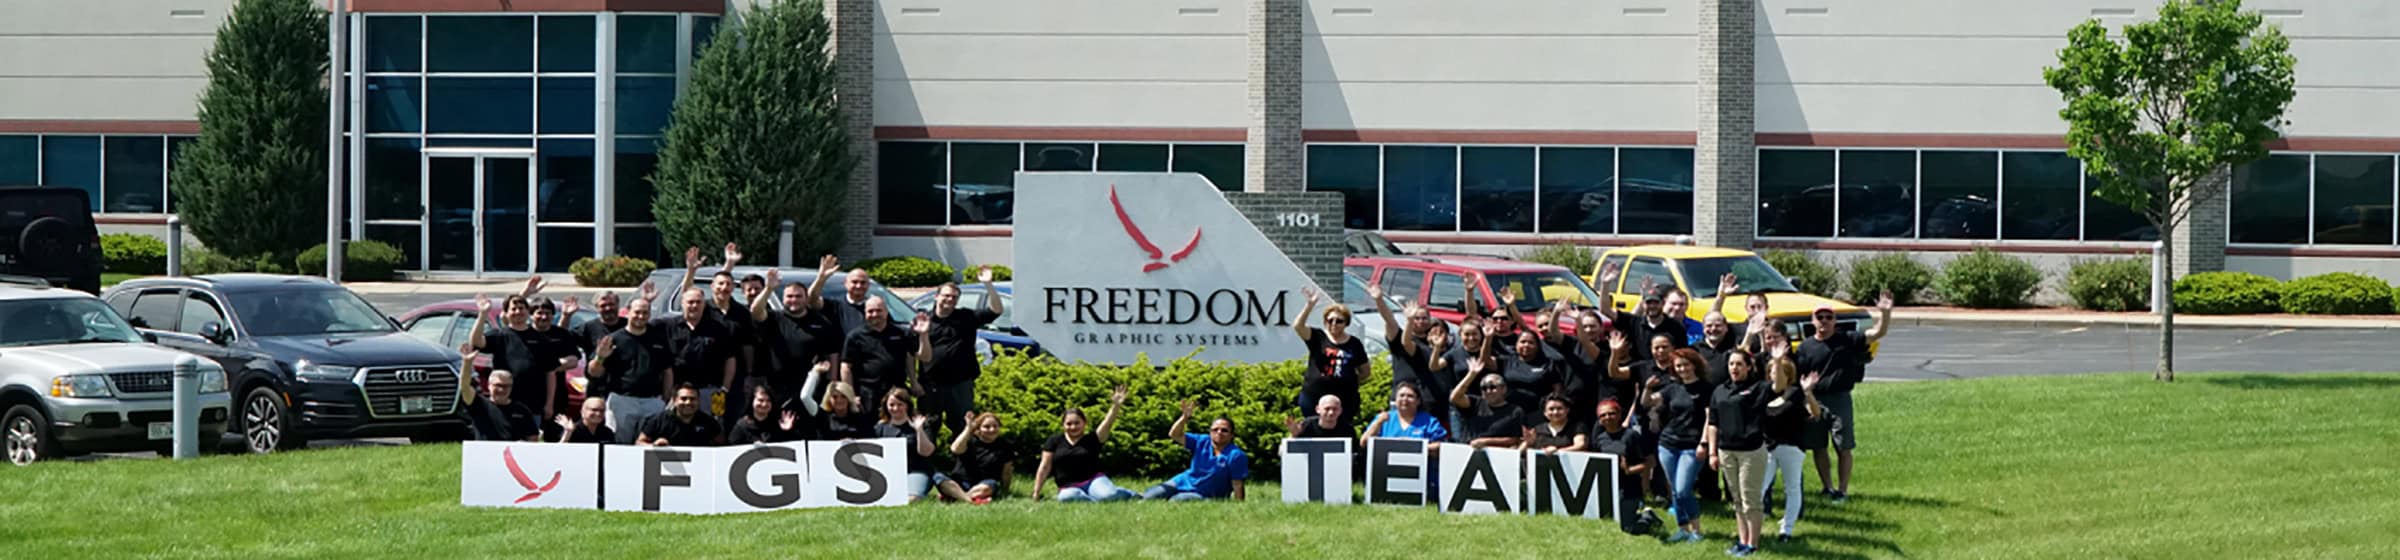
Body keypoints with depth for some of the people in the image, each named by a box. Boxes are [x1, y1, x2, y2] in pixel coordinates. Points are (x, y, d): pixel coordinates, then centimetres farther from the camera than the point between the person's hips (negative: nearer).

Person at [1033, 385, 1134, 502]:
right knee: (1066, 497, -38)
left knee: (1108, 495, -32)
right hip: (1069, 487, 0)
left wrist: (1115, 406, -28)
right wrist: (1036, 493, 5)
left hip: (1094, 480, 0)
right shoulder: (1055, 442, 8)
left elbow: (1107, 423, -10)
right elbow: (1045, 467, 9)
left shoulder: (1091, 439, 6)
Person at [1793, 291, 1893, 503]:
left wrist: (1885, 313, -22)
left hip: (1840, 398, -2)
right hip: (1815, 400, 2)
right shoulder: (1806, 347, 4)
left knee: (1843, 448, 1)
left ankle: (1843, 491, 8)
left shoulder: (1847, 340, 0)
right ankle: (1828, 488, 21)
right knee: (1819, 447, 7)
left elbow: (1878, 333, -6)